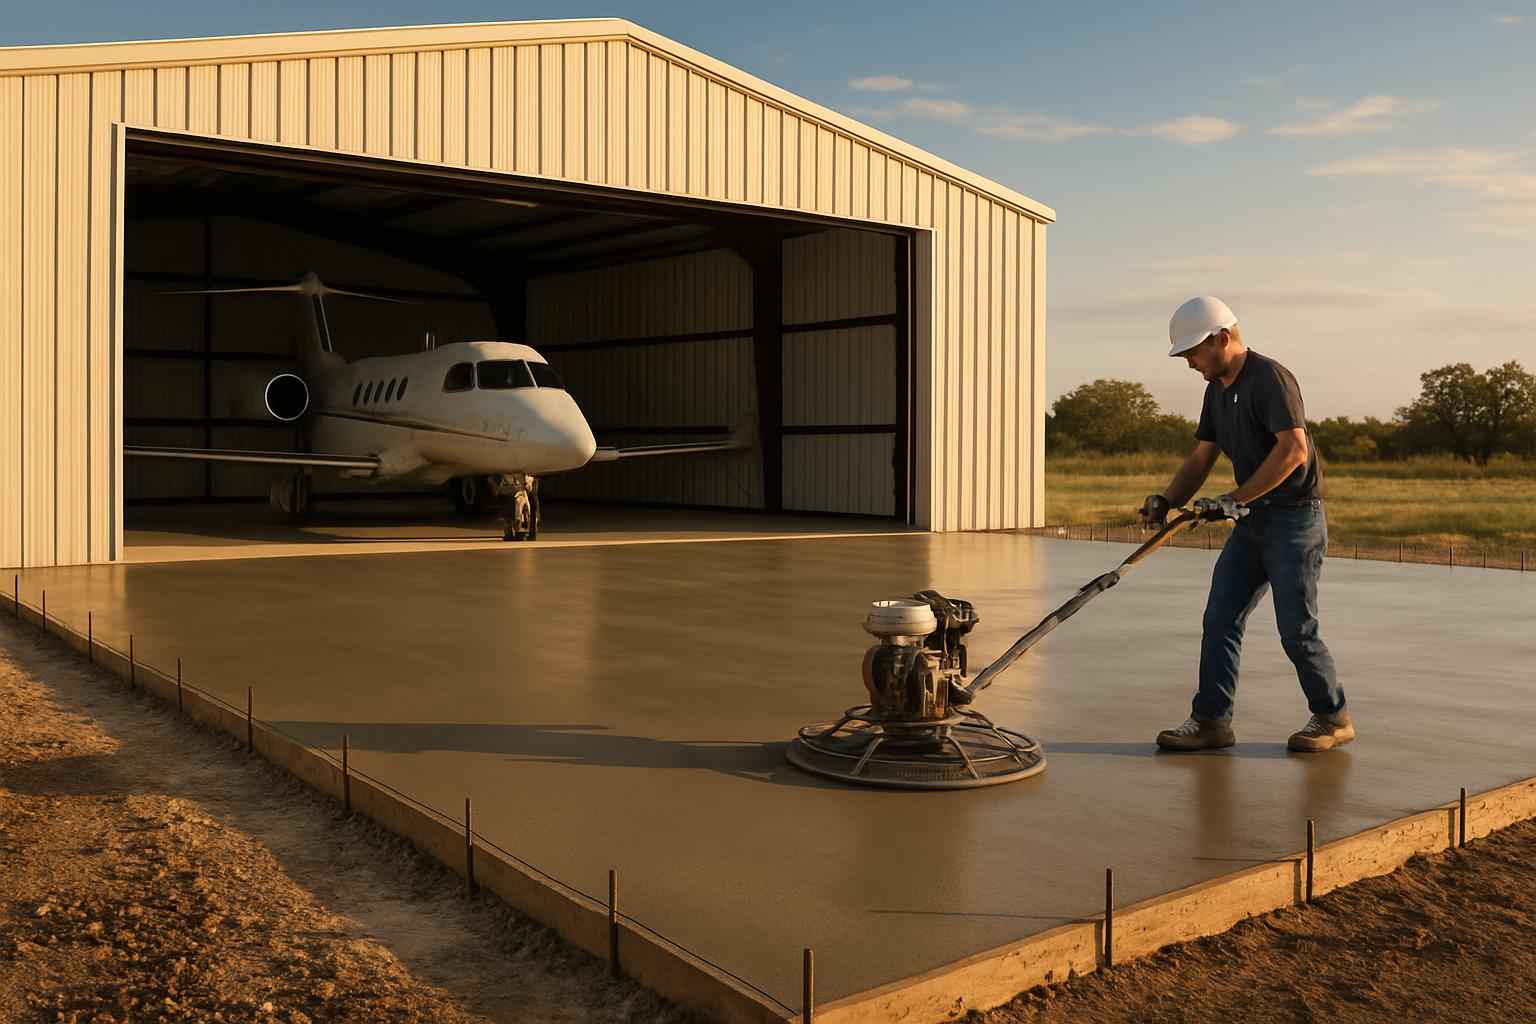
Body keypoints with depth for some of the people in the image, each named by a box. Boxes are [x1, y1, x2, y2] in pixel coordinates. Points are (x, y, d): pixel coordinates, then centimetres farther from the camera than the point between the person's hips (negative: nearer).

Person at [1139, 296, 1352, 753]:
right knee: (1220, 620, 3)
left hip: (1295, 516, -9)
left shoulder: (1270, 378, -17)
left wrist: (1236, 499, -24)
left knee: (1296, 629, -3)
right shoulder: (1218, 390, 12)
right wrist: (1166, 501, -2)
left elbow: (1293, 450, -26)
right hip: (1253, 521, 9)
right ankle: (1210, 720, 7)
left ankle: (1333, 718, 15)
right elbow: (1201, 458, 14)